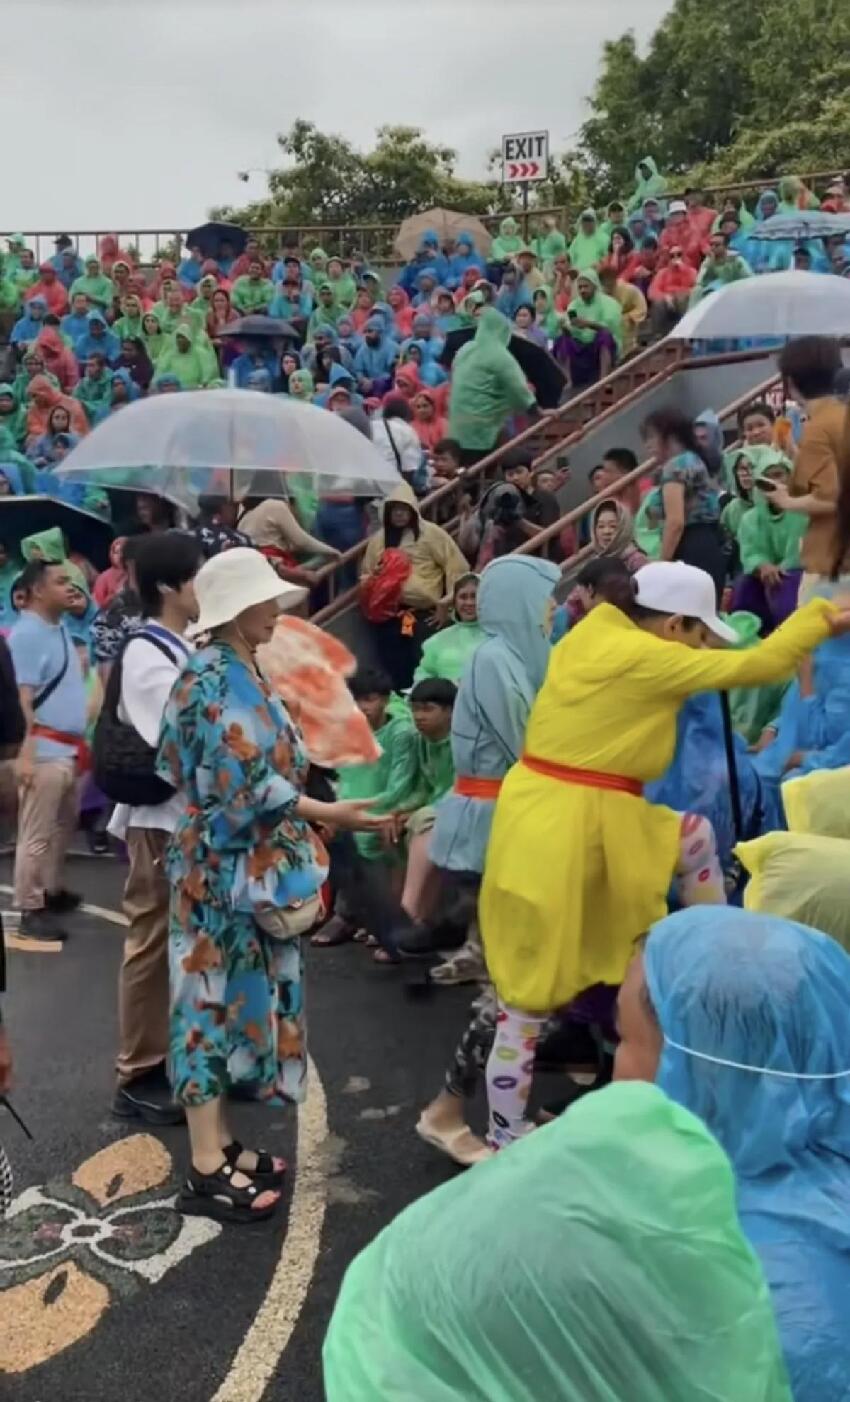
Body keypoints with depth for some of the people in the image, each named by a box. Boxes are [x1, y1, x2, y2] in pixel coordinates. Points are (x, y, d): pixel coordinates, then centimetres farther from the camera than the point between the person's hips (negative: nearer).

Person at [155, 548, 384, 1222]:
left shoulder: (239, 673, 11)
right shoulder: (217, 679, -18)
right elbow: (245, 785, -23)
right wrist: (332, 814, -21)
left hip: (246, 864, 9)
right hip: (224, 866, -9)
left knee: (234, 995, 14)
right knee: (217, 997, -2)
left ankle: (219, 1143, 26)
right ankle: (207, 1170, 9)